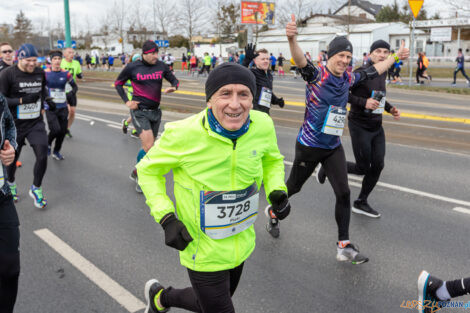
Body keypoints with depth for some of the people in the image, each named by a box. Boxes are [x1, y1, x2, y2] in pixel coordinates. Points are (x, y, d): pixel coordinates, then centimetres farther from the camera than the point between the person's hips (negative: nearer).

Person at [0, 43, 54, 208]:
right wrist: (23, 100, -26)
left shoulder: (40, 72, 1)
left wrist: (46, 99, 7)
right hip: (15, 125, -3)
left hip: (36, 123, 3)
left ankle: (36, 189, 15)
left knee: (42, 156, -8)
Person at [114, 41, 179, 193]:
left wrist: (173, 87, -13)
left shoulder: (161, 66, 1)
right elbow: (118, 83, 8)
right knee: (149, 148, -16)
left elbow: (174, 80, 11)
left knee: (149, 147, 14)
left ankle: (136, 173, 37)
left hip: (155, 112, 5)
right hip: (140, 112, -5)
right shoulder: (132, 67, -6)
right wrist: (127, 101, -3)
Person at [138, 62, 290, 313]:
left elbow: (271, 161, 9)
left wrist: (277, 192, -9)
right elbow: (148, 169, -8)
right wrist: (166, 218, -19)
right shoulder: (184, 134, -25)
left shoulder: (262, 125, -13)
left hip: (241, 244, 5)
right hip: (203, 252, -5)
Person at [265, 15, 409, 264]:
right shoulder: (316, 75, -15)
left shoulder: (348, 79, 4)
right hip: (308, 147, -5)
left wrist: (396, 57, 30)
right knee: (293, 187, 13)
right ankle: (273, 211, 44)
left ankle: (344, 246, 7)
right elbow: (300, 60, -36)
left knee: (343, 193, -2)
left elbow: (373, 71, 22)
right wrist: (292, 39, -56)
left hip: (334, 148, 5)